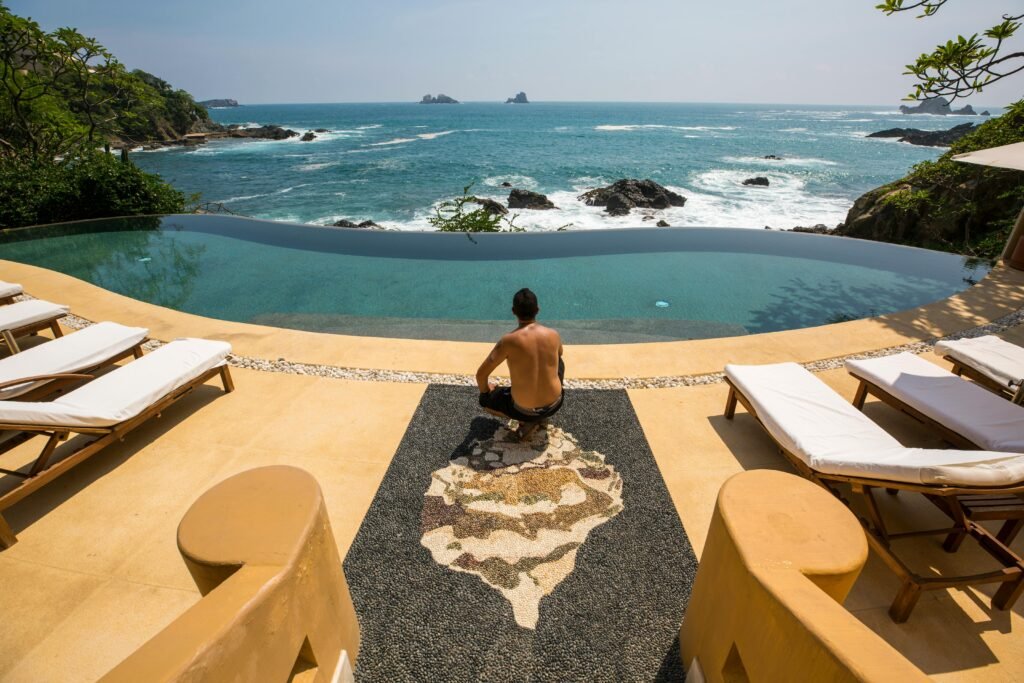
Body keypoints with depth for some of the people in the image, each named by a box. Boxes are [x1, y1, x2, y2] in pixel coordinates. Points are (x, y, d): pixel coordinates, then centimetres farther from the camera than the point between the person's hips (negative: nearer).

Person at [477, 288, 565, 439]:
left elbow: (481, 374, -12)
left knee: (485, 399, 24)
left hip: (524, 410, -3)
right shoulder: (553, 335, -6)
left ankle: (527, 421, 8)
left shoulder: (508, 340, -18)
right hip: (555, 404, 3)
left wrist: (484, 391, 10)